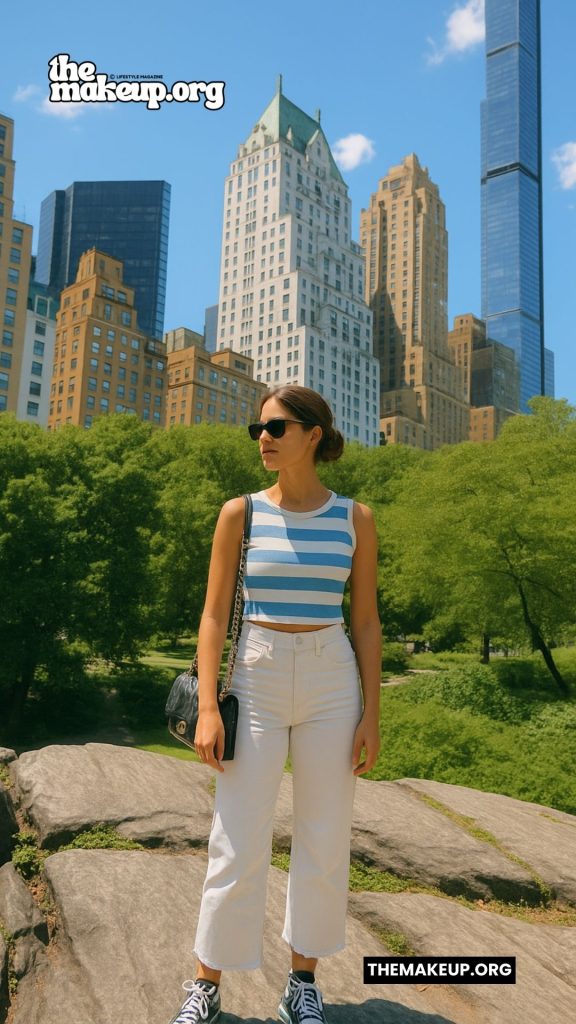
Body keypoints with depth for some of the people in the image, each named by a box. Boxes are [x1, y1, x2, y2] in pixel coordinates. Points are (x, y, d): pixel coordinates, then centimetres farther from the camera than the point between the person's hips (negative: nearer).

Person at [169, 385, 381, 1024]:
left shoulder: (354, 518, 2)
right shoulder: (241, 512, 0)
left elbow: (365, 620, 3)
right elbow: (214, 614, 0)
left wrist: (371, 713, -1)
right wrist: (207, 707, -8)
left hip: (332, 684, 1)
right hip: (257, 682, -1)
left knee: (325, 842, 9)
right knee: (238, 844, 4)